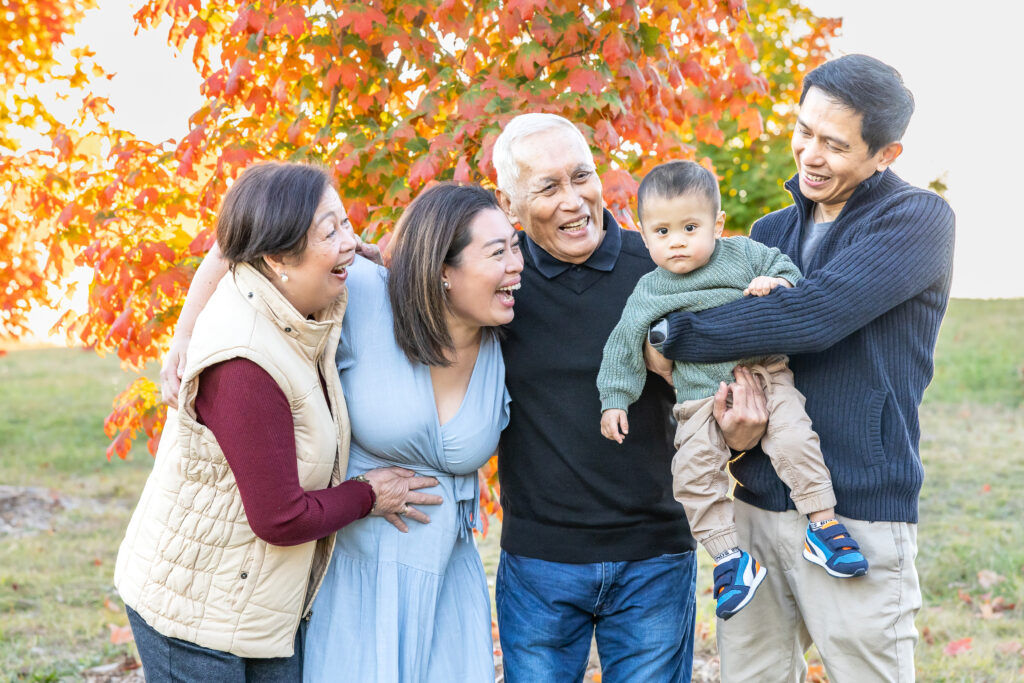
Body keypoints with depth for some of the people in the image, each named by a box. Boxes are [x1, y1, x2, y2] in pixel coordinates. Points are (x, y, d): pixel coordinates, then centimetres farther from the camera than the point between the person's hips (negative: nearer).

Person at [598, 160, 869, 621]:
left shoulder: (742, 255, 4)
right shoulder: (648, 293, 6)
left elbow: (784, 267, 11)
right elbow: (624, 345, 10)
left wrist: (775, 282, -13)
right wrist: (614, 401, 6)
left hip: (766, 373, -1)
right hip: (701, 400, 1)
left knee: (794, 439, -23)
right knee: (692, 471, -16)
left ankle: (822, 524, -10)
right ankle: (729, 557, -6)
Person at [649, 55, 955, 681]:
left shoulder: (917, 219, -8)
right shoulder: (770, 232, 14)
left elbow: (814, 316, -21)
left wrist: (670, 336, -14)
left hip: (857, 513, -6)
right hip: (757, 505, 6)